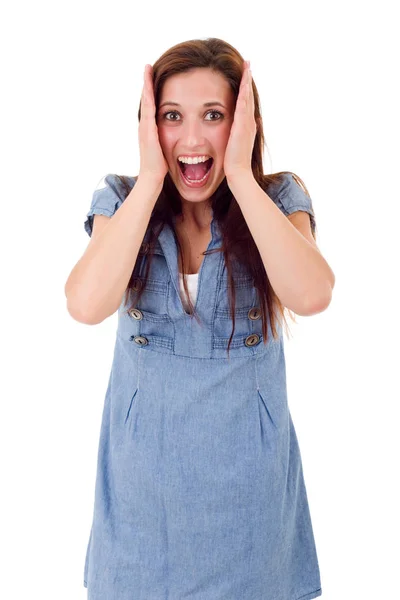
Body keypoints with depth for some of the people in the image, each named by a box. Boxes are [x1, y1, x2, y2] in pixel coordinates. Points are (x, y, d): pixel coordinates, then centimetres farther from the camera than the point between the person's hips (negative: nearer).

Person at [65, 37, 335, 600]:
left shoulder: (280, 199, -6)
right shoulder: (121, 199, -6)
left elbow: (311, 296, -27)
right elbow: (86, 305, -25)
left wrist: (241, 175, -24)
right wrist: (151, 178, -22)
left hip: (246, 468, 0)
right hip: (144, 464, 1)